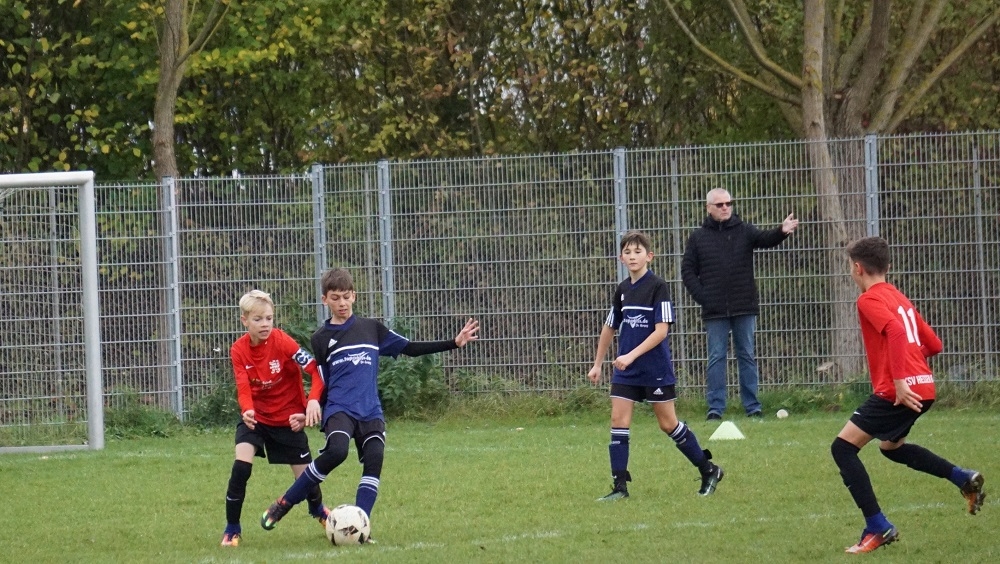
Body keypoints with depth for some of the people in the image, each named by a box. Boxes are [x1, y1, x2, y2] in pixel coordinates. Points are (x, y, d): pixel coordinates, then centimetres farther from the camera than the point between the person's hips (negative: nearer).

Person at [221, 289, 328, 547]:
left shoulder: (282, 342, -21)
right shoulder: (239, 350, -11)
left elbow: (317, 370, -23)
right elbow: (244, 388, -17)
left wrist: (312, 401, -37)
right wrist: (247, 410, -39)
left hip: (288, 418, -1)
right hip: (256, 417, 1)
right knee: (241, 465, -21)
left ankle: (319, 511, 41)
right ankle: (232, 529, -8)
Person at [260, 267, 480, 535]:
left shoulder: (371, 329, 15)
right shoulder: (321, 339, 9)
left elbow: (410, 348, 16)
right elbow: (320, 382, 11)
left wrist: (454, 343, 10)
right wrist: (312, 408, -7)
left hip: (371, 412, 3)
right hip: (339, 409, -3)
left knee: (374, 460, -18)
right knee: (336, 451, -29)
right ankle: (283, 504, -17)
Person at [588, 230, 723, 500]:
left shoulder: (657, 287, -11)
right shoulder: (622, 290, 7)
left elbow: (661, 330, -18)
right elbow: (610, 328, 20)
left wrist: (632, 355, -25)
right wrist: (597, 364, 21)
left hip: (656, 369, -5)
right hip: (626, 369, 5)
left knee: (668, 424, 2)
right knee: (618, 420, -5)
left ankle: (709, 470, 19)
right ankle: (620, 486, -2)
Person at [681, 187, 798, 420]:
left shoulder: (744, 231, 4)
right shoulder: (698, 237, 4)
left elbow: (765, 239, -14)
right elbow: (687, 271, 5)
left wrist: (781, 232, -37)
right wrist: (702, 297, -7)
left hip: (744, 308, 1)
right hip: (715, 311, -1)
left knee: (747, 356, 6)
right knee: (716, 358, 1)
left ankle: (752, 406, 10)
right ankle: (715, 407, 4)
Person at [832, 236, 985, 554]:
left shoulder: (869, 299, -7)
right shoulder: (898, 297, 19)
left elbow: (895, 331, -25)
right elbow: (933, 344, 20)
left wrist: (899, 380, -29)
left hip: (900, 392, -9)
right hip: (923, 388, 9)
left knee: (843, 447, -5)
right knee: (891, 447, 32)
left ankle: (878, 528, -12)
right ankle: (963, 479, 20)